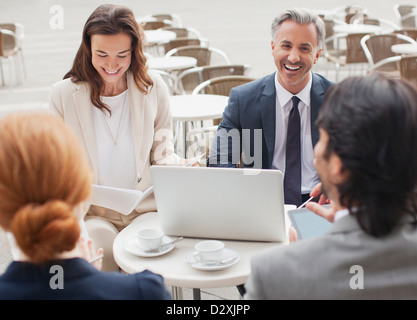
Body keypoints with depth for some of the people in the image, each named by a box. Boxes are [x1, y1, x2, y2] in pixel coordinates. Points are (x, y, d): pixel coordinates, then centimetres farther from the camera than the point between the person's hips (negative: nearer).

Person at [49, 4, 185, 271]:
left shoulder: (153, 87, 4)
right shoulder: (64, 94, 0)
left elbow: (162, 152, 9)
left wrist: (181, 167, -14)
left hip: (147, 208, 1)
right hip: (91, 213, 0)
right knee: (102, 244, -31)